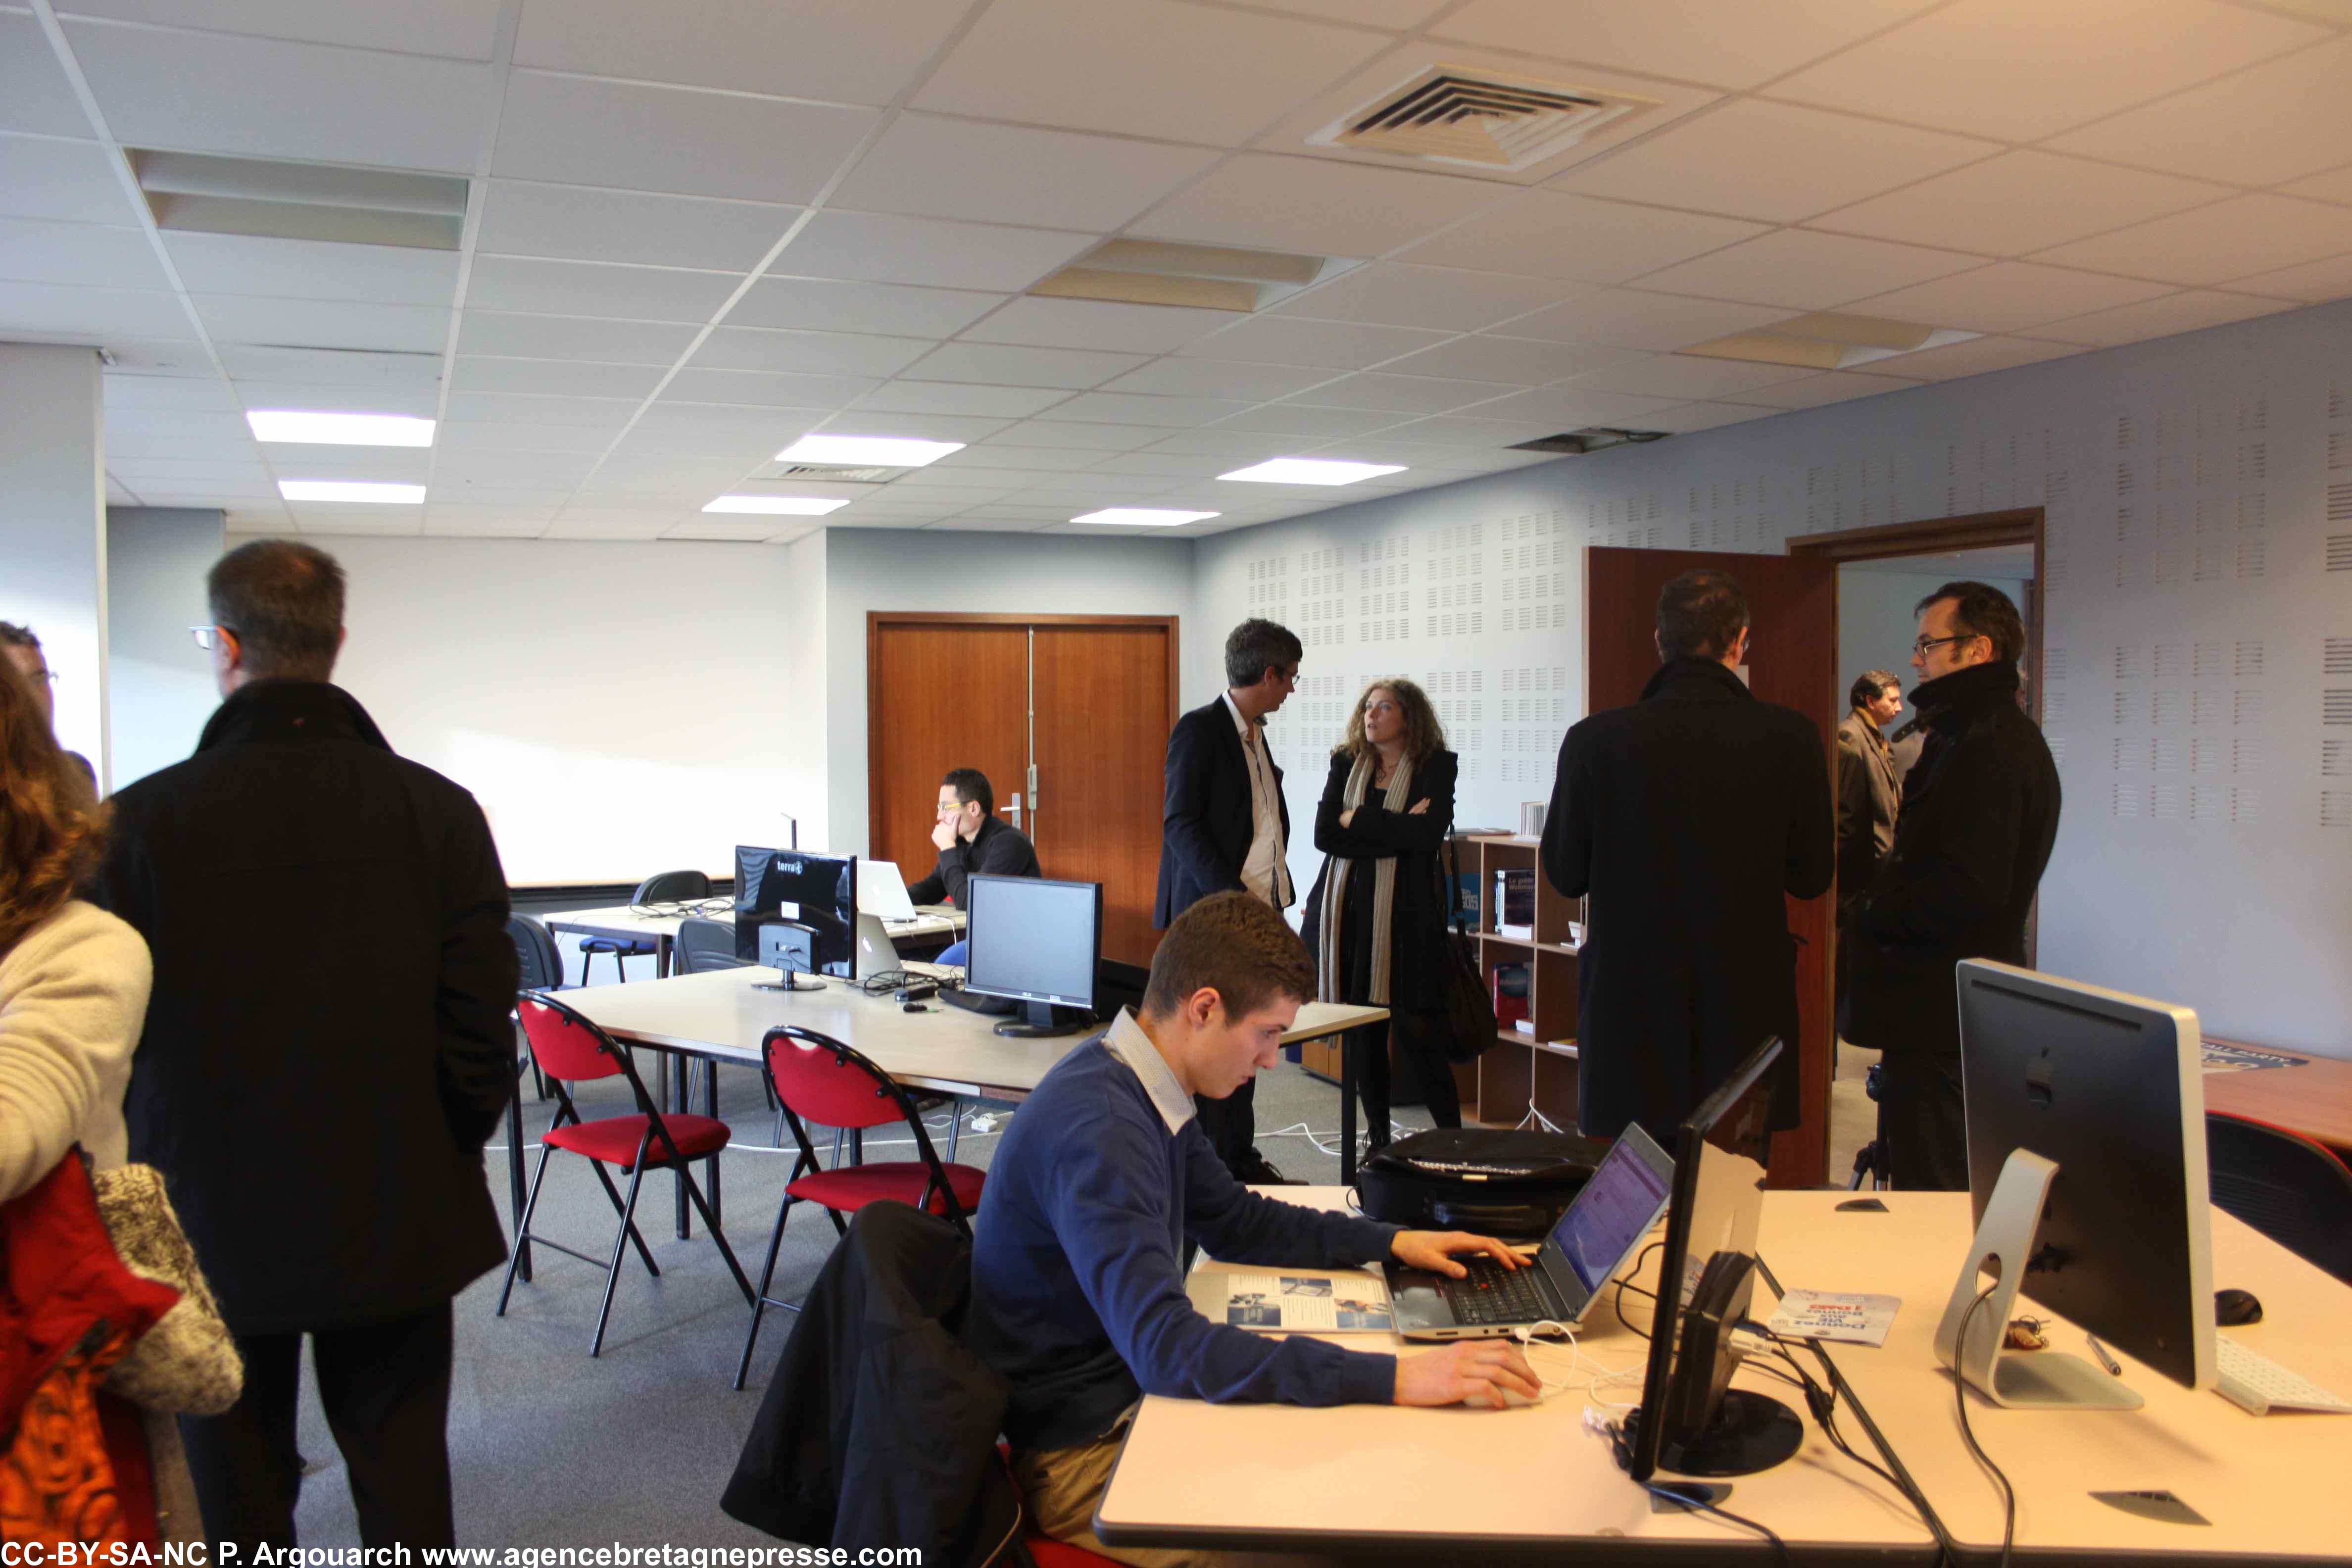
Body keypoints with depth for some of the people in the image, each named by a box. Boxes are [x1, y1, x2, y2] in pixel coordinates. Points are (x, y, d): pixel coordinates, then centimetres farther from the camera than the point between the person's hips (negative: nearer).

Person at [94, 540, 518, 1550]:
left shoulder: (141, 821, -14)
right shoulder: (438, 811, -10)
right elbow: (480, 1024, -9)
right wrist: (446, 1159, 9)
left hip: (213, 1225, -1)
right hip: (395, 1220, 1)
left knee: (236, 1502, 17)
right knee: (406, 1486, 15)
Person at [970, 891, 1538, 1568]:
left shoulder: (1143, 1090, 2)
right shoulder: (1098, 1131, -28)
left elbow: (1237, 1221, 18)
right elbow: (1164, 1346, -35)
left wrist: (1390, 1242, 8)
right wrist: (1393, 1379, -37)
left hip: (1134, 1390, 9)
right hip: (1079, 1454, -9)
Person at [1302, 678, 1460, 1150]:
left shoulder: (1436, 767, 2)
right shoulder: (1346, 765, 12)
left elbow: (1428, 834, -14)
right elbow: (1324, 834, -1)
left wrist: (1359, 819, -6)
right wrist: (1397, 829, -9)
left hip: (1405, 917, -4)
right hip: (1349, 912, 4)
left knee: (1418, 1040, -5)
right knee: (1362, 1040, 8)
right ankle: (1378, 1142, 21)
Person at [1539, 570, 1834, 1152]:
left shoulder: (1594, 740, -10)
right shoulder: (1790, 738, -9)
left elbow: (1565, 874, 0)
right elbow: (1811, 877, 0)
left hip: (1629, 1013, 0)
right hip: (1746, 1010, 0)